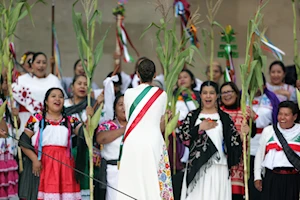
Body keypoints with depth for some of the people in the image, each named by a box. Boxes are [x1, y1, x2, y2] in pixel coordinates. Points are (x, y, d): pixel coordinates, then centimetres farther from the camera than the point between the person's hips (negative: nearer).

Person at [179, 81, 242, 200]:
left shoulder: (225, 117, 10)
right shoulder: (193, 116, 10)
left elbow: (234, 140, 6)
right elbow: (181, 135, -2)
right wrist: (200, 128, -6)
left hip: (218, 167, 0)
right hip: (196, 167, 0)